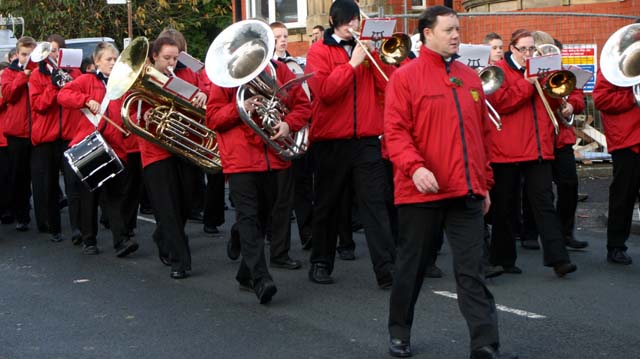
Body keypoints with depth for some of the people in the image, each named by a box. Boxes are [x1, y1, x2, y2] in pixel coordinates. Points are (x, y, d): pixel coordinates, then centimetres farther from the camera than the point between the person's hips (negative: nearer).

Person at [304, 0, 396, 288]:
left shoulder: (368, 49, 12)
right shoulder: (319, 51, 2)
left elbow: (389, 86, 0)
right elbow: (324, 91, -14)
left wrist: (373, 55, -9)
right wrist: (352, 63, -15)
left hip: (367, 140, 2)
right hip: (331, 141, -1)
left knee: (375, 204, -5)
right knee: (327, 205, 10)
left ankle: (386, 269, -9)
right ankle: (321, 263, 23)